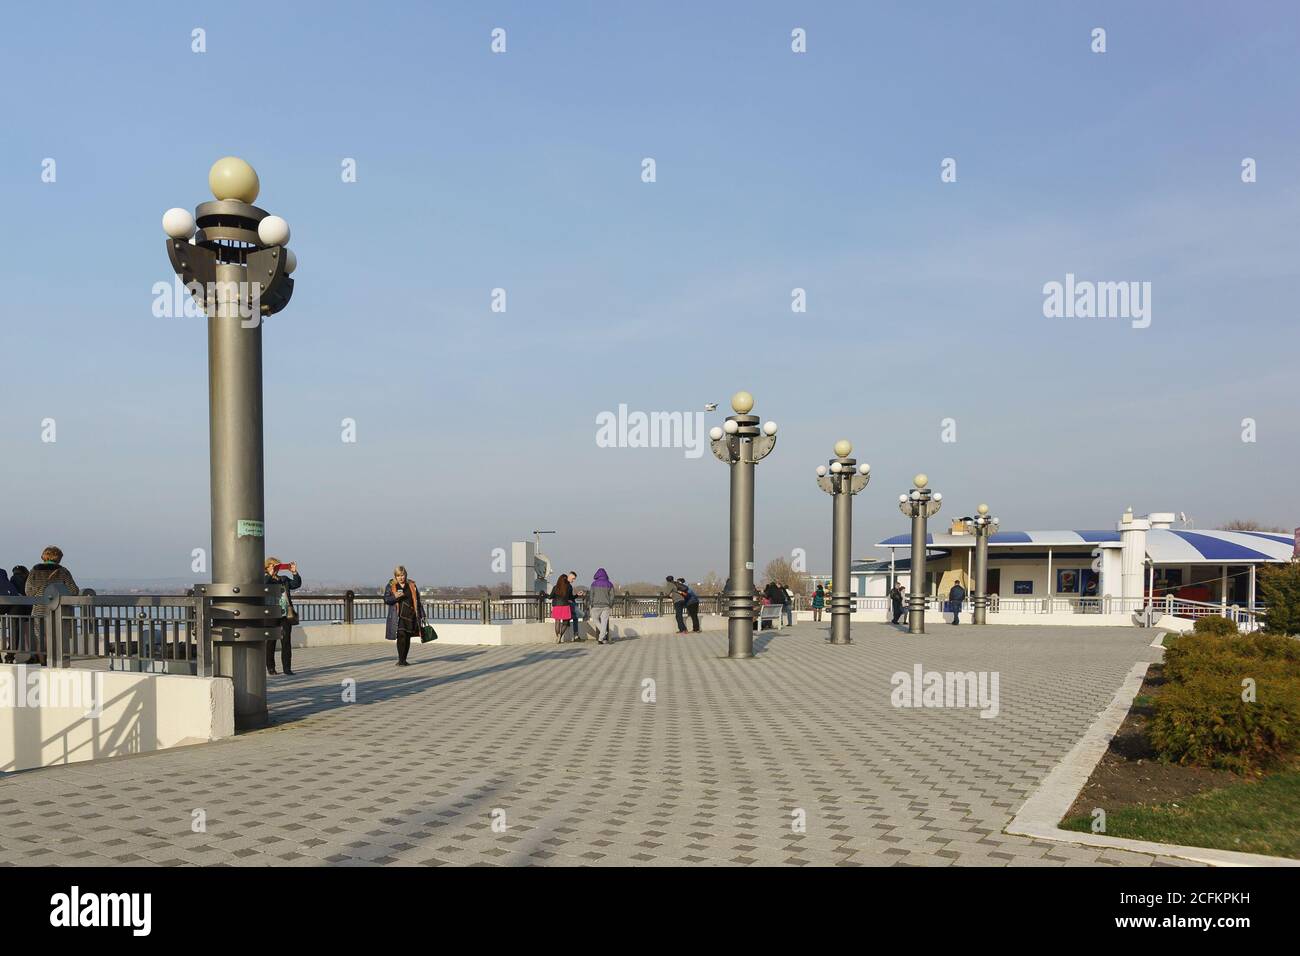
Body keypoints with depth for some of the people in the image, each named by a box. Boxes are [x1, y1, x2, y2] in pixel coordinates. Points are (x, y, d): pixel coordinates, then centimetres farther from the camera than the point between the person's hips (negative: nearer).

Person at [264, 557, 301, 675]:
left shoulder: (284, 579, 16)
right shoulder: (264, 580, 0)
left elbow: (297, 584, 10)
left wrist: (294, 573, -1)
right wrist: (270, 575, -24)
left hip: (286, 615, 4)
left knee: (286, 641, -1)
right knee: (271, 642, 6)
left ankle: (287, 667, 3)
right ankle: (270, 668, 16)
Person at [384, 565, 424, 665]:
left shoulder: (412, 585, 11)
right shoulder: (390, 586, 5)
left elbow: (417, 601, 14)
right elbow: (386, 600, 0)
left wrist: (421, 615, 12)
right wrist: (395, 597, -20)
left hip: (410, 615, 3)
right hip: (398, 616, -3)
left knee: (407, 638, 5)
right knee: (401, 636, -14)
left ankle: (403, 659, 15)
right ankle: (401, 660, -11)